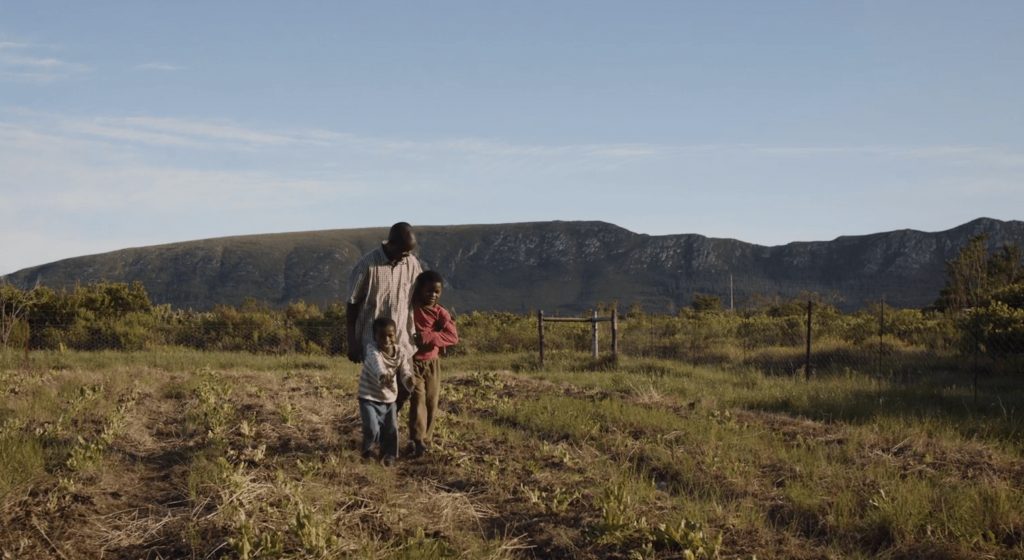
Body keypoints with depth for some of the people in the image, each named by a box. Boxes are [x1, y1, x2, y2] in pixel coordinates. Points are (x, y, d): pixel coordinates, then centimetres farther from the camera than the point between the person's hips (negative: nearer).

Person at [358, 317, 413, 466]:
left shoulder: (400, 353, -8)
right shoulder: (372, 350, -23)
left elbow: (404, 373, -15)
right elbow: (376, 364, -45)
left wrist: (409, 378, -41)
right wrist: (382, 375, -68)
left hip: (389, 398, 4)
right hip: (369, 397, -4)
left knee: (391, 429, 7)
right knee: (372, 428, -12)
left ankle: (388, 454, 33)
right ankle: (367, 447, 21)